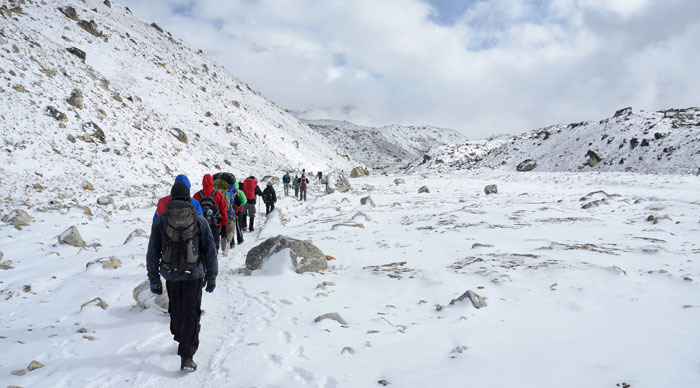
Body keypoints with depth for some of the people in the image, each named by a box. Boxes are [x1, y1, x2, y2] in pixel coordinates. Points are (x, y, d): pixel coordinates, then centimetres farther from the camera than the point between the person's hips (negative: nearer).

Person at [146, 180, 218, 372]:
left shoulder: (160, 221, -1)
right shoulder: (199, 220, -4)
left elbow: (152, 254, 2)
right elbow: (210, 251, -1)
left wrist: (154, 279, 10)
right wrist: (211, 276, 8)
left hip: (171, 276, 2)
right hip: (194, 275, -2)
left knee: (176, 312, 21)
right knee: (191, 316, 2)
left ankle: (181, 340, 41)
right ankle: (186, 358, -3)